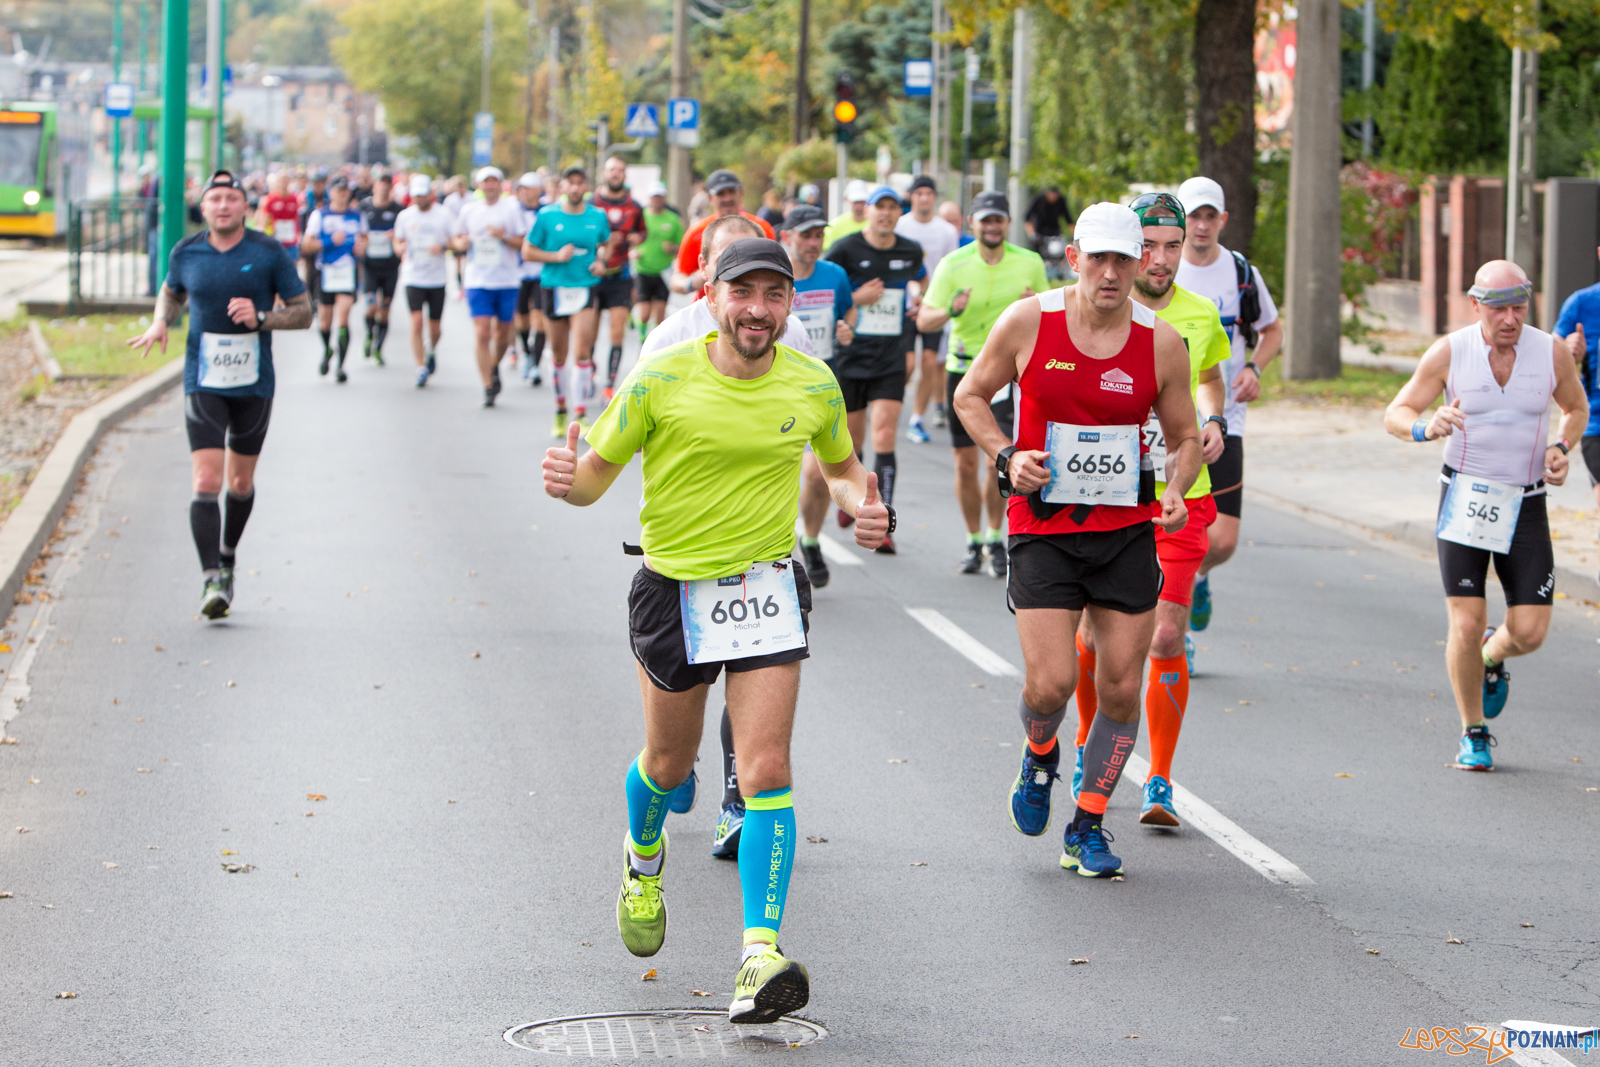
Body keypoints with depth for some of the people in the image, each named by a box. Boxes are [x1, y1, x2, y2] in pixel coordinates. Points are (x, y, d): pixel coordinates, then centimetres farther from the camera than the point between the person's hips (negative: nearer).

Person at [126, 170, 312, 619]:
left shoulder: (270, 253, -5)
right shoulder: (186, 253, 0)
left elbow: (303, 312, -1)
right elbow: (172, 293, 21)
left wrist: (260, 317, -18)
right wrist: (160, 323, 0)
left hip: (254, 385, 0)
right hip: (203, 384, 0)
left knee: (240, 483, 13)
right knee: (206, 483, -13)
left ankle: (228, 557, 38)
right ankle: (212, 580, -16)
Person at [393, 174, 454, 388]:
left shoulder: (444, 214, -1)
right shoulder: (405, 216, 5)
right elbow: (398, 241, 15)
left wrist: (443, 246, -20)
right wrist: (400, 248, -8)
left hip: (437, 279, 0)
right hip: (413, 278, 0)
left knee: (435, 326, 7)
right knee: (416, 321, -15)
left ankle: (431, 350, 40)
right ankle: (421, 367, -10)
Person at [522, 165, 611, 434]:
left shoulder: (598, 217, 4)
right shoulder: (547, 216, -2)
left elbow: (605, 244, 22)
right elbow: (527, 251, 1)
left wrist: (601, 261, 1)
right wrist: (557, 256, -12)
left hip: (585, 288, 0)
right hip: (555, 288, 0)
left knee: (582, 354, -12)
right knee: (558, 355, 9)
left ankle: (581, 415, -8)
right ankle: (560, 410, 27)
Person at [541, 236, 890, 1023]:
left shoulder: (813, 385, -3)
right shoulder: (661, 379, -11)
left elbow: (841, 465, 16)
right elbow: (597, 473, -5)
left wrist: (864, 504, -6)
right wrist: (567, 480, -28)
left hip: (768, 586, 0)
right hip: (673, 585, 0)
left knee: (766, 768, -13)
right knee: (669, 764, 17)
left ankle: (761, 953, -16)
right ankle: (643, 857, 52)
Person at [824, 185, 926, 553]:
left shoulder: (911, 251, 6)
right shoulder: (845, 249, -5)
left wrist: (917, 296, 6)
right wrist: (856, 298, -15)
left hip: (892, 360, 1)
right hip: (851, 356, -1)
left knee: (885, 434, -12)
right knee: (851, 434, 10)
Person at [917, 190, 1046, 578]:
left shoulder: (1030, 263, 1)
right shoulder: (953, 264, -3)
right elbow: (924, 321, -4)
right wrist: (950, 311, -26)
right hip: (963, 367, 1)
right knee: (966, 463, 3)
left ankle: (995, 538, 5)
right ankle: (974, 541, 20)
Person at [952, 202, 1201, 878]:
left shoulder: (1162, 344, -3)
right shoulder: (1028, 322, -7)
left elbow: (1185, 437, 10)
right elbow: (970, 396, 7)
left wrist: (1175, 491, -10)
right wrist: (1006, 456, -10)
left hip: (1128, 531, 2)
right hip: (1043, 529, -2)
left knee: (1121, 688, 1)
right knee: (1051, 683, -13)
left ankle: (1087, 828, 19)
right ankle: (1040, 756, 24)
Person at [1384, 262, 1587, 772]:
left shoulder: (1550, 353, -6)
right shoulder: (1449, 352, -10)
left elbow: (1577, 407, 13)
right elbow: (1396, 414, -4)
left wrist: (1560, 448, -6)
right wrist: (1426, 427, -27)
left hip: (1525, 506, 1)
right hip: (1465, 500, -1)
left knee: (1529, 632, -5)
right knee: (1466, 624, -9)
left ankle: (1494, 656, 33)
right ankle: (1473, 734, 13)